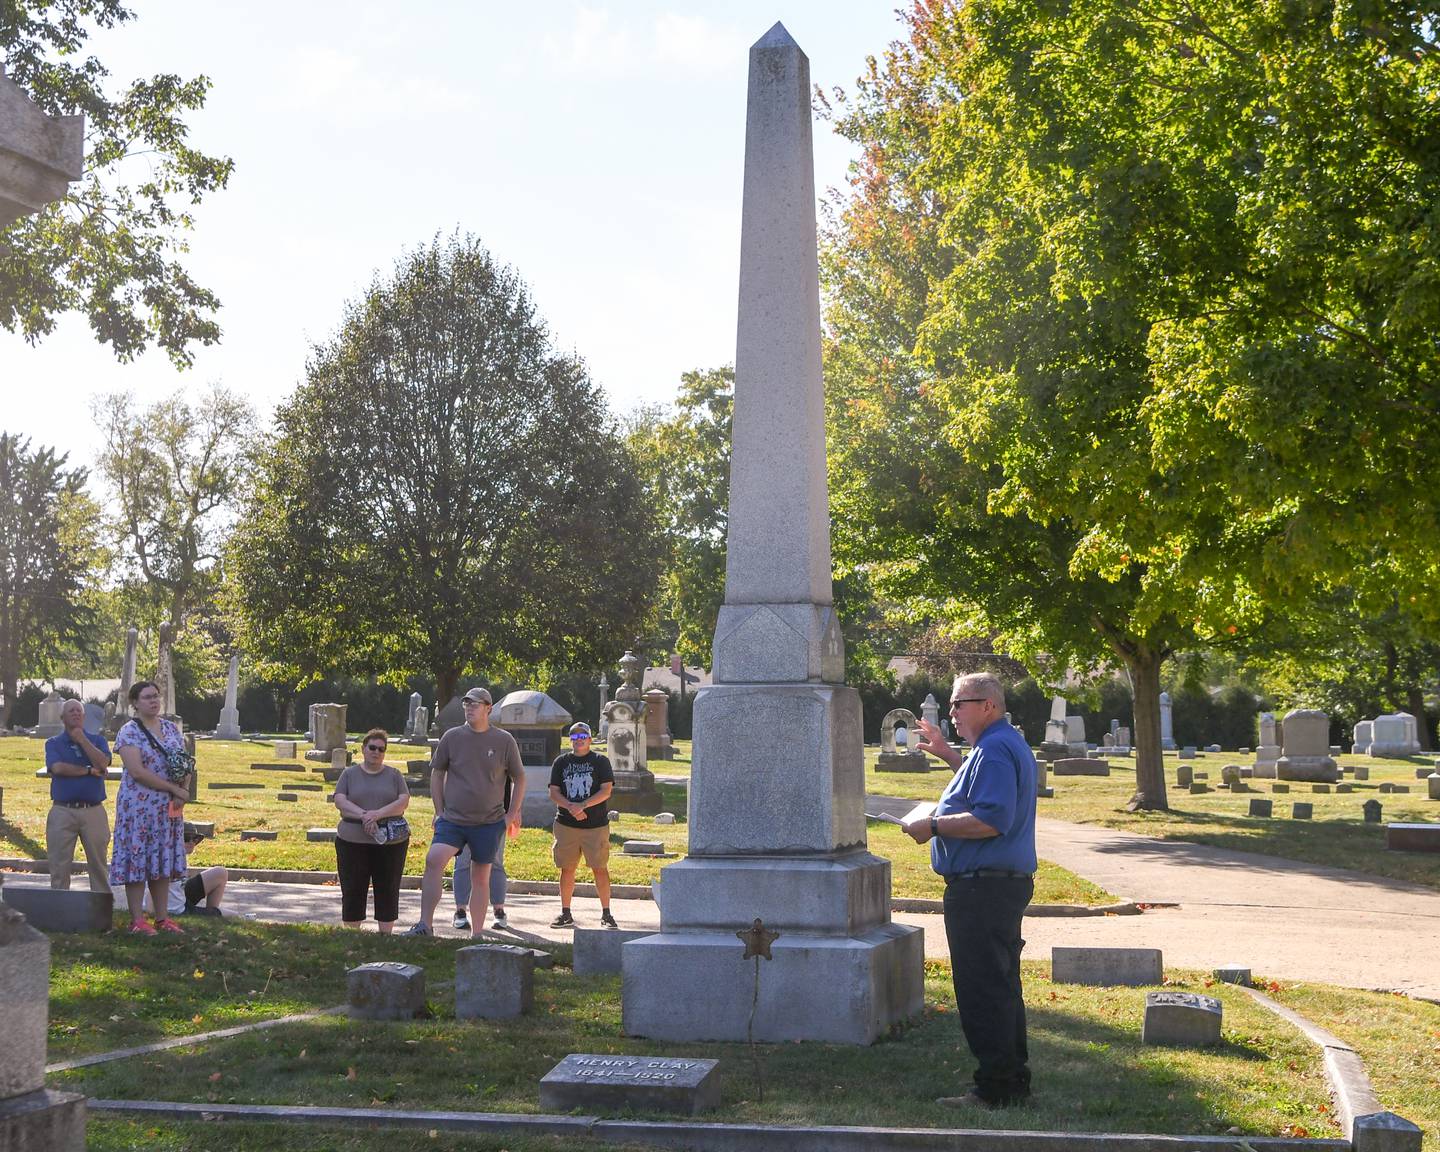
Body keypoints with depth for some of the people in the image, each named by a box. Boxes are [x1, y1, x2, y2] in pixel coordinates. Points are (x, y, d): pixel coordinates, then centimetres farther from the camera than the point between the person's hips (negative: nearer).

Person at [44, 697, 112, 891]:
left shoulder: (97, 740, 11)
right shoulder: (53, 743, 8)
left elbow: (103, 763, -8)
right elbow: (58, 768, -10)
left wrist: (82, 740, -6)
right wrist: (89, 770, -6)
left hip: (93, 810, 1)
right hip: (62, 811, -1)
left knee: (98, 865, 3)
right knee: (59, 866, 1)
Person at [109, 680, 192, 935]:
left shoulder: (171, 729, 12)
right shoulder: (129, 732, -8)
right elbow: (137, 772, -18)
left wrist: (184, 792, -8)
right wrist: (175, 789, -17)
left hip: (169, 807, 6)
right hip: (139, 806, -6)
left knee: (164, 861, 8)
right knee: (137, 859, -3)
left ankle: (162, 917, 13)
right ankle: (137, 920, 1)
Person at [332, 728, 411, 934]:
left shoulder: (394, 775, 9)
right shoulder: (350, 774, 9)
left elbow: (403, 801, -3)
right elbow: (340, 801, -4)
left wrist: (379, 813, -18)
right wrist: (363, 815, -20)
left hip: (390, 843, 0)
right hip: (353, 842, 0)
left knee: (387, 892, 2)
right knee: (352, 892, 1)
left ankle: (386, 936, 9)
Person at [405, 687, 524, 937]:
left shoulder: (504, 741, 1)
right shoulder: (452, 737, 3)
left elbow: (519, 779, 11)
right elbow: (437, 773, 13)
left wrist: (512, 815, 5)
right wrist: (439, 811, 7)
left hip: (489, 822, 0)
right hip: (452, 819, 0)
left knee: (481, 878, 6)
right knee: (433, 860, -21)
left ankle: (476, 935, 15)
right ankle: (424, 925, -18)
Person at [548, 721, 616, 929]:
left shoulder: (601, 761, 4)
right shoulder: (561, 762, 11)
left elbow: (606, 791, -6)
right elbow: (554, 792, 5)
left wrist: (583, 805, -17)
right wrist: (571, 807, -13)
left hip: (596, 825, -2)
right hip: (566, 824, 3)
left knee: (600, 869, -3)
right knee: (567, 869, 6)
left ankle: (606, 914, 5)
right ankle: (565, 914, 15)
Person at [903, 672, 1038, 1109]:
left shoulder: (993, 750, -17)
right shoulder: (1010, 745, 18)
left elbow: (991, 820, -27)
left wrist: (933, 826, -18)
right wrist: (948, 755, 30)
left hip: (983, 888, -12)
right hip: (1006, 882, 12)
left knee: (982, 990, -7)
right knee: (1001, 986, 17)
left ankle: (995, 1089, -3)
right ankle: (1014, 1081, 25)